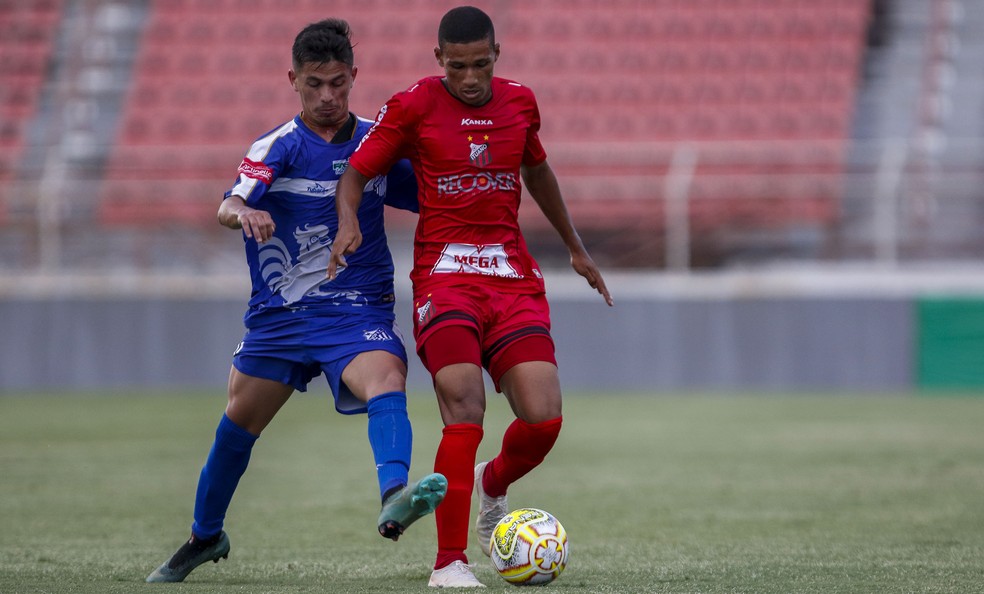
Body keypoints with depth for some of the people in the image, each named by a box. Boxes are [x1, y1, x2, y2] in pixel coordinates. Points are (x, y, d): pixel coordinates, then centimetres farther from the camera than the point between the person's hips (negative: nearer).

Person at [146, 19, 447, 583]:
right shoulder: (278, 146, -7)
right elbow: (229, 205, -24)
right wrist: (243, 213, -48)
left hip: (359, 310, 0)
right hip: (279, 314, 1)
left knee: (387, 385, -30)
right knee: (238, 424, 11)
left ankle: (395, 499, -54)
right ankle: (206, 537, 35)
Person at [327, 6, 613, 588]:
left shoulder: (519, 102, 10)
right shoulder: (414, 106, -1)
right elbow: (356, 173, 3)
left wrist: (577, 249, 33)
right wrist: (348, 219, -19)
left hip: (515, 277, 4)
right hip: (445, 272, -4)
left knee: (544, 418, -9)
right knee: (466, 412, -21)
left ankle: (493, 483, 26)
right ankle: (450, 563, -12)